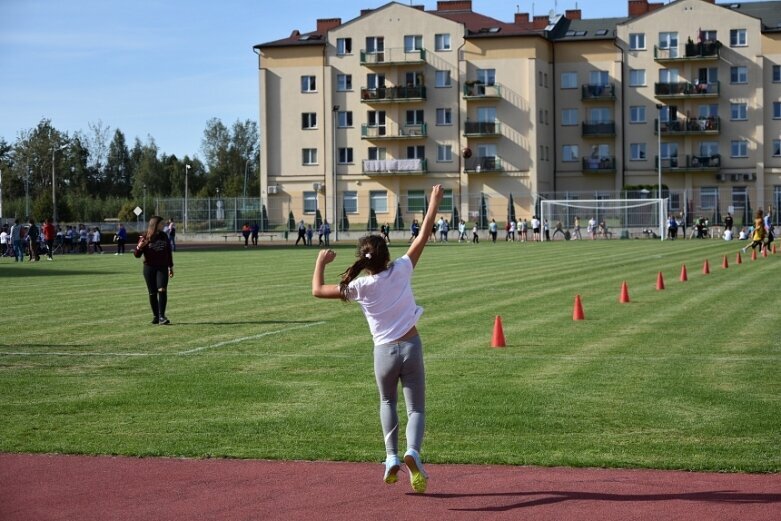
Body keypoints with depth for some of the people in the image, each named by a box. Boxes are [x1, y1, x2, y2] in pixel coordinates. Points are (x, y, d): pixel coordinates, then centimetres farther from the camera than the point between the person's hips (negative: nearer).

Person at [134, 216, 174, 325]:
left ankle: (162, 316, -15)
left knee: (162, 290, -16)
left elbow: (169, 252, 17)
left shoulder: (164, 236, 7)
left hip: (162, 267, 1)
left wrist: (170, 267, 18)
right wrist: (139, 247, -24)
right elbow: (137, 255, -3)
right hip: (149, 268, -1)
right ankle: (155, 316, 17)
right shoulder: (145, 238, -3)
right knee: (152, 293, 3)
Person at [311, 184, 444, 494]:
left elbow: (317, 290, 0)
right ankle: (412, 451, -24)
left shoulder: (359, 288, -6)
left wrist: (321, 262, 15)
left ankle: (391, 457, 13)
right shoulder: (401, 270, -6)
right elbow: (423, 236, 2)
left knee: (387, 403, 26)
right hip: (411, 347, 0)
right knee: (416, 408, 5)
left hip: (384, 352, 0)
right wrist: (434, 202, 10)